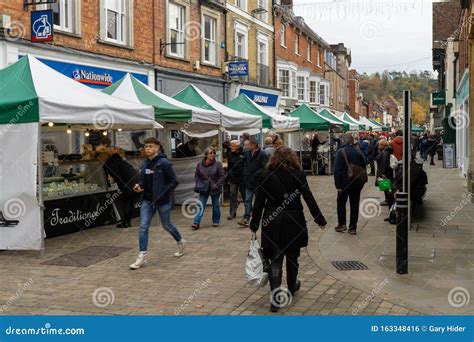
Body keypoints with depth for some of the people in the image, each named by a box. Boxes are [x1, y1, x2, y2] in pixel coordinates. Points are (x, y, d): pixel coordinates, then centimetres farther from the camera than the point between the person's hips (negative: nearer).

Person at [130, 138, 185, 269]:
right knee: (143, 227, -4)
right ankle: (142, 257, -1)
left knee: (167, 225, 12)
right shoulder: (145, 164, 6)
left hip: (162, 201, -5)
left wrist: (163, 194, -20)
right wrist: (140, 186, -2)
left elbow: (174, 181, -13)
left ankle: (180, 242, 40)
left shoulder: (164, 163, -13)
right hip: (147, 200, 5)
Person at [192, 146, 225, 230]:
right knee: (201, 206, -3)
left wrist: (216, 186, -16)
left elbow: (222, 176, -9)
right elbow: (196, 176, 8)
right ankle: (196, 223, -6)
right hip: (204, 189, 1)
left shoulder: (218, 164, -10)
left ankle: (216, 221, 27)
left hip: (215, 189, -1)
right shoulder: (199, 164, -3)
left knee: (215, 206, 11)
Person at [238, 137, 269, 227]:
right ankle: (246, 219, 1)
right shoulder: (248, 155, 11)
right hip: (249, 182, 6)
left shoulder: (262, 155, -11)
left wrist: (254, 175, -19)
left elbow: (264, 168, -16)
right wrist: (245, 174, 5)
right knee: (248, 200, 2)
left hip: (258, 182, -6)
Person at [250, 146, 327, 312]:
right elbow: (309, 198, -5)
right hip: (293, 222, 0)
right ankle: (292, 287, 38)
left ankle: (276, 297, -9)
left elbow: (259, 202, -2)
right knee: (292, 256, 18)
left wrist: (254, 224, 6)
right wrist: (320, 220, 2)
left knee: (275, 258, 2)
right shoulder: (298, 174, -6)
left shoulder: (265, 175, -3)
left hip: (272, 223, 0)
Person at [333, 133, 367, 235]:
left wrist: (338, 185, -13)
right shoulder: (359, 152, 2)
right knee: (355, 204, 8)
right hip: (357, 183, 4)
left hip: (344, 183, -3)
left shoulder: (341, 152, -11)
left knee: (341, 202, 13)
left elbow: (337, 170, -16)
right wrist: (361, 181, 13)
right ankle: (353, 227, 9)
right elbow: (364, 166, 7)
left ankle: (342, 224, 8)